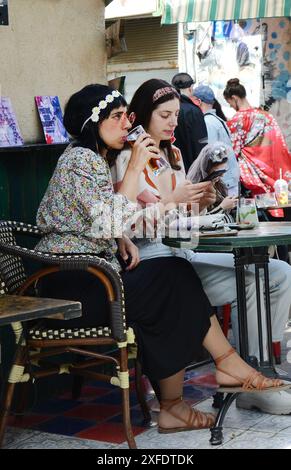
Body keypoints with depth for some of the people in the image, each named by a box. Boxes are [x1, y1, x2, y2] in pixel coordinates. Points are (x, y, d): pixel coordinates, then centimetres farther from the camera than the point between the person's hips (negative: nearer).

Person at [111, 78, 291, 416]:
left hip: (186, 253, 8)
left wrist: (199, 200, 1)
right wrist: (171, 201, -19)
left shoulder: (173, 154, 22)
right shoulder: (126, 160, -2)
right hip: (154, 261, -8)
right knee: (250, 285, -25)